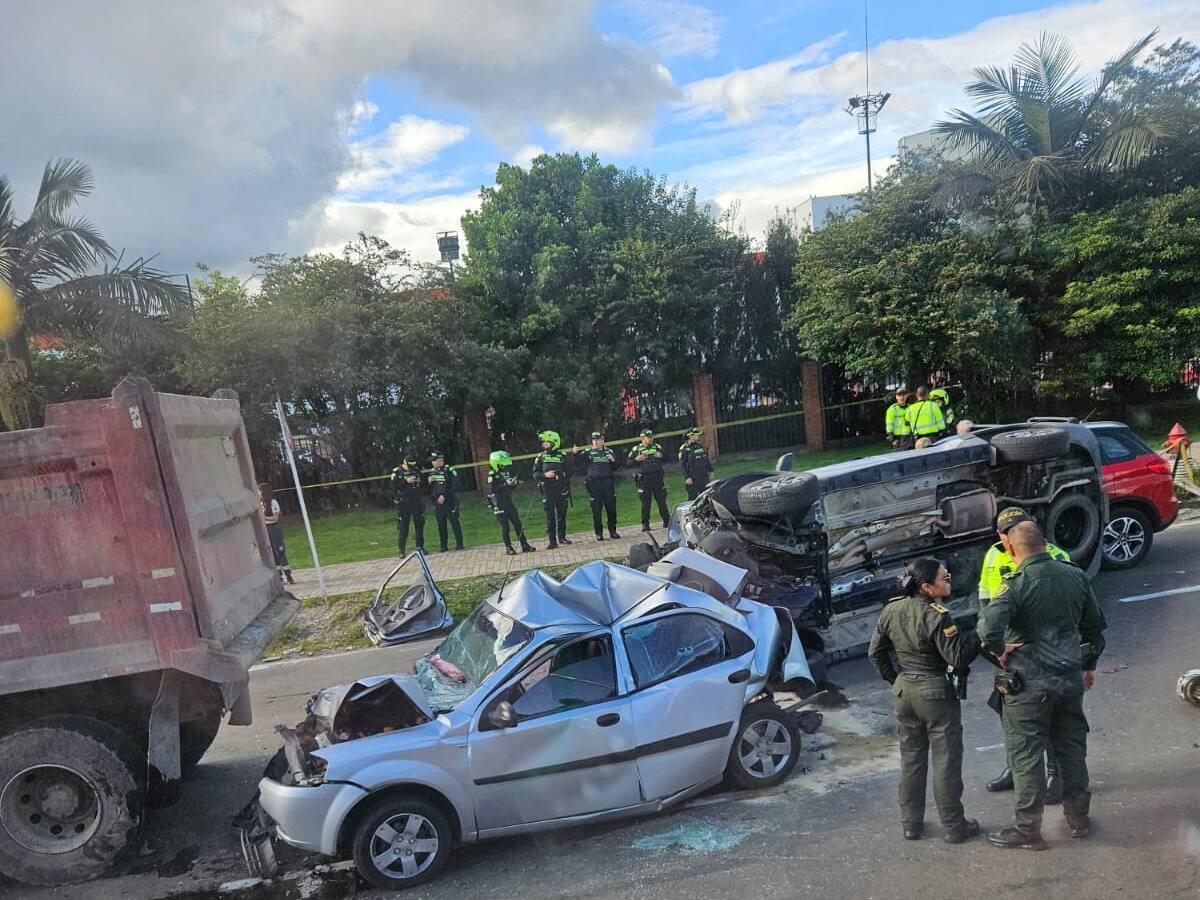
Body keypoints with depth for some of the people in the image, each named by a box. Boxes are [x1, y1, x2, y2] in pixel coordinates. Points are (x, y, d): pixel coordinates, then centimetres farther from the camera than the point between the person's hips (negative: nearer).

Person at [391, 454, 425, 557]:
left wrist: (419, 480, -6)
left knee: (419, 524, 7)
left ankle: (420, 546, 19)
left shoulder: (416, 470, 9)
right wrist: (406, 481, -18)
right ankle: (402, 551, 2)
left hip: (416, 501, 4)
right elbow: (394, 486, -10)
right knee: (402, 527, -2)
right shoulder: (396, 472, -2)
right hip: (403, 503, -4)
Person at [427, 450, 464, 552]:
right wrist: (429, 481, -3)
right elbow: (429, 488, 18)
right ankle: (444, 545, 14)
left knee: (454, 522, -1)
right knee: (441, 524, 7)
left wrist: (444, 496, -18)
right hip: (437, 502, 6)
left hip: (449, 502, -6)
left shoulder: (449, 470, -8)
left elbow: (454, 486, -13)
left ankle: (459, 543, 6)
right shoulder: (433, 472, 12)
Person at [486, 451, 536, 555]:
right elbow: (492, 489, -24)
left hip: (509, 502, 7)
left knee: (517, 523, 7)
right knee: (505, 526, -1)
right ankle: (508, 548, 9)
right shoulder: (492, 475, -12)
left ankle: (524, 545, 13)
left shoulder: (506, 472, 9)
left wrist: (514, 482, -4)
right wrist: (506, 484, -28)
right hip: (499, 505, -7)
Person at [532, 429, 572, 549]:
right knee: (550, 517, -2)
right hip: (547, 491, -1)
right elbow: (535, 474, 2)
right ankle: (552, 541, 2)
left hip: (561, 490, 1)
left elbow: (568, 473, 8)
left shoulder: (562, 456, 4)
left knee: (562, 515, 10)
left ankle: (562, 537, 24)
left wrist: (567, 489, 2)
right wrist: (545, 475, -17)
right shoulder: (541, 457, 4)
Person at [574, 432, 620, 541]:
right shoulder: (588, 452, 2)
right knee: (596, 509, 1)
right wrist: (575, 453, -36)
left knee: (611, 508, 6)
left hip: (608, 483, 2)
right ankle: (599, 533, 9)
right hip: (594, 484, -2)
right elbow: (579, 459, -15)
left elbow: (615, 467, 14)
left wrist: (613, 460, -7)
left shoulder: (609, 452, 11)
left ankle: (613, 531, 18)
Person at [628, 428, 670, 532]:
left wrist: (661, 456, -6)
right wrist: (636, 459, -18)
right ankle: (645, 524, 7)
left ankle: (667, 521, 18)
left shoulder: (657, 447, 11)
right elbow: (629, 463, 1)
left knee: (662, 501, 7)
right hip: (644, 480, -2)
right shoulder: (636, 449, 3)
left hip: (657, 478, 2)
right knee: (645, 503, 1)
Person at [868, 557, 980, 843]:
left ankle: (910, 823, 25)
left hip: (905, 691, 6)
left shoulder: (891, 610, 0)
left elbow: (875, 652, 8)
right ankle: (953, 827, 20)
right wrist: (977, 633, -10)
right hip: (937, 693, -6)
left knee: (911, 759, 16)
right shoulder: (936, 616, -21)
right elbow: (958, 658, -18)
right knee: (946, 761, 8)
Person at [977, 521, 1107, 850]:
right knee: (1072, 747, 21)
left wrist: (999, 652, -13)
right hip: (1071, 678, 6)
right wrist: (1089, 665, 24)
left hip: (1028, 684, -6)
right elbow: (1095, 626, 12)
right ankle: (1078, 817, 35)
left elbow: (988, 628, -33)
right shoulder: (1076, 576, 0)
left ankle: (1028, 831, 15)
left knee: (1026, 755, 5)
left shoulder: (1016, 584, -19)